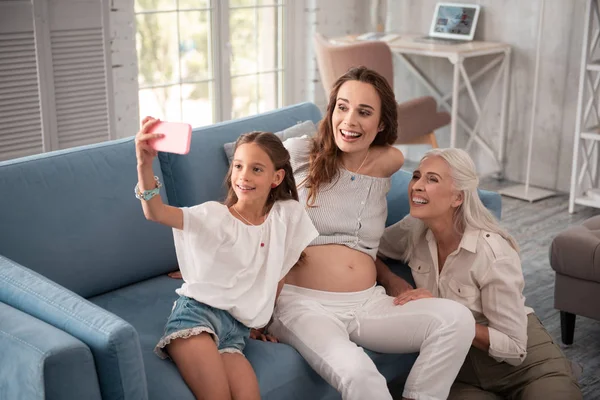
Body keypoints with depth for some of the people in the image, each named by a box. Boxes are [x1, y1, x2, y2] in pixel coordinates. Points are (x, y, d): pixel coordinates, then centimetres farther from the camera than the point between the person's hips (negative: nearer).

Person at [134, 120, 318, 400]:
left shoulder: (289, 214, 7)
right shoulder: (215, 216, -3)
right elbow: (156, 213, -19)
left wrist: (263, 318, 24)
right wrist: (145, 164, -36)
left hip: (236, 329, 4)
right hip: (198, 312, -4)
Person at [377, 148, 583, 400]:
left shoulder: (493, 254, -22)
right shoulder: (414, 231, -9)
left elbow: (514, 348, -20)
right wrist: (393, 283, -10)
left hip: (526, 365, -3)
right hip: (464, 372, 3)